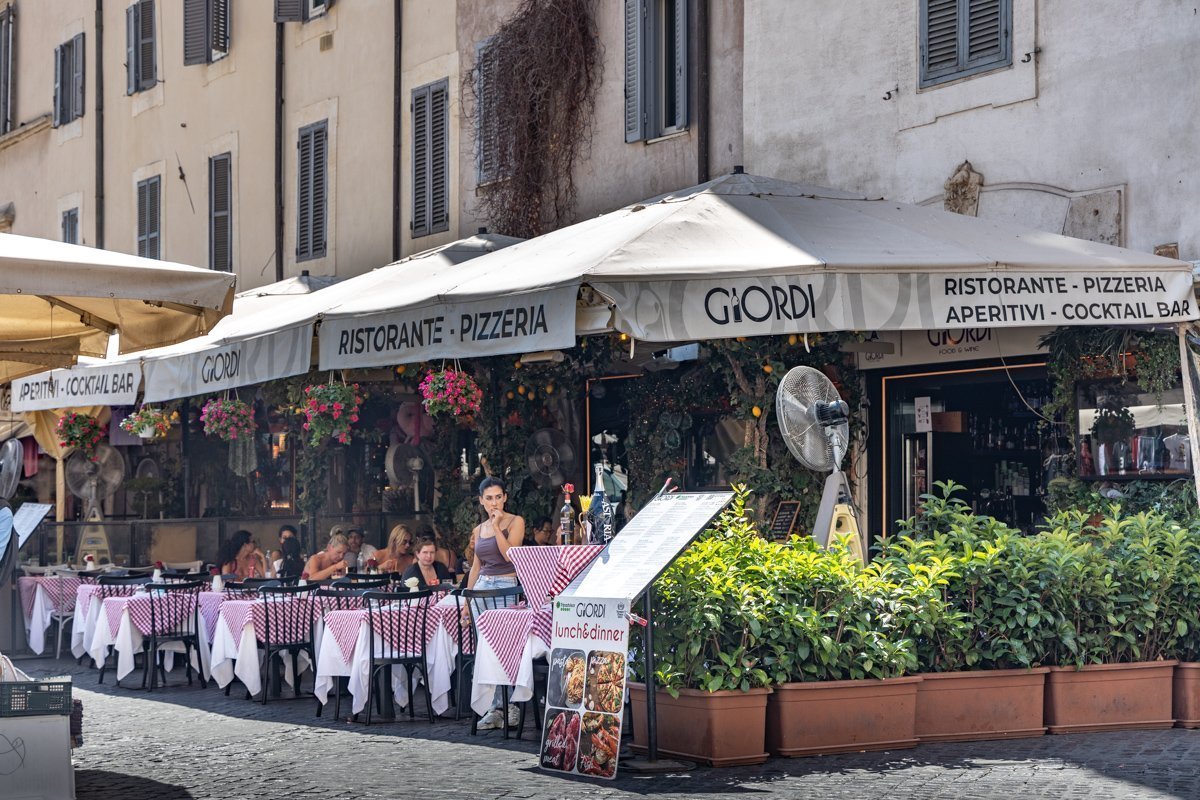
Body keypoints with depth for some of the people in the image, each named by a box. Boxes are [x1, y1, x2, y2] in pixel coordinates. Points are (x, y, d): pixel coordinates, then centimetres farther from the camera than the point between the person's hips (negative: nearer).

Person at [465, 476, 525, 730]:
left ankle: (510, 706, -3)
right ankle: (496, 708, 5)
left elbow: (509, 554, -15)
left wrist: (496, 526, -13)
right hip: (482, 588, 6)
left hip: (506, 587, -6)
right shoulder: (479, 529, 15)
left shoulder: (515, 522, -1)